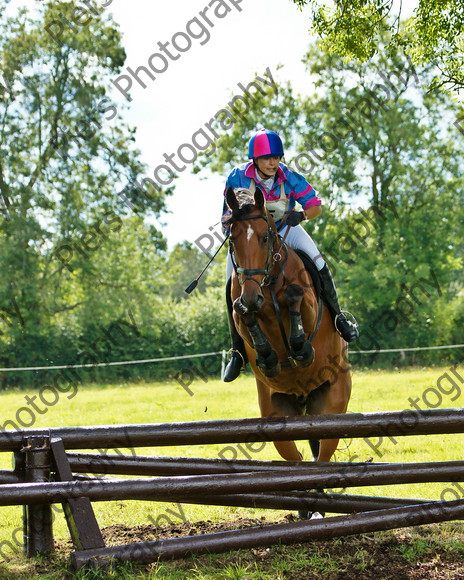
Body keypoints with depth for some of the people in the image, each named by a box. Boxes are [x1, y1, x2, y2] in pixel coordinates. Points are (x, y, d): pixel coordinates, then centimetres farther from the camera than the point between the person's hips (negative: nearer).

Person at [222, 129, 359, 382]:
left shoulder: (290, 177, -18)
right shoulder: (238, 177, -19)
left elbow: (315, 205, -15)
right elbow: (229, 216, -8)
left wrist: (302, 214, -37)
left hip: (284, 229, 0)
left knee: (319, 264, -21)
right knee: (233, 288, -15)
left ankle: (338, 318, 1)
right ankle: (238, 351, -1)